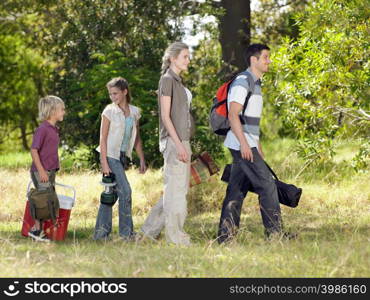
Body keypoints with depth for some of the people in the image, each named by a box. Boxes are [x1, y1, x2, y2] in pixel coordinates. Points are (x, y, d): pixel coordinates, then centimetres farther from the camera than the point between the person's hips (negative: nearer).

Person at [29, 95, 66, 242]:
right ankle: (36, 229, 3)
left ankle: (40, 229, 17)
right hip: (41, 171, -9)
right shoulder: (42, 129, -15)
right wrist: (41, 170, -21)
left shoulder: (54, 129, 12)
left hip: (50, 171, 9)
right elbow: (34, 150, -17)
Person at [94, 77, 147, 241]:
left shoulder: (134, 112, 8)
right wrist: (104, 163, -14)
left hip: (123, 156, 5)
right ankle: (126, 232, -5)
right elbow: (103, 138, -8)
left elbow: (136, 138, 15)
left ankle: (101, 233, 13)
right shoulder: (109, 111, -6)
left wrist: (142, 160, 10)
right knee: (125, 191, -12)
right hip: (110, 155, -5)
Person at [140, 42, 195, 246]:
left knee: (179, 187, 11)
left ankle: (150, 229, 17)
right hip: (173, 141, -9)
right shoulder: (167, 80, -8)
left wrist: (184, 145, 16)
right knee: (175, 187, -6)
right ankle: (175, 237, -2)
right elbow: (165, 116, -14)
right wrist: (178, 144, -19)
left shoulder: (178, 81, 19)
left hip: (182, 141, 9)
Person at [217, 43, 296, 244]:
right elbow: (233, 115, -20)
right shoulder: (242, 82, -13)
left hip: (247, 145, 10)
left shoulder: (255, 83, 19)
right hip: (242, 144, -10)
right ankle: (274, 232, -6)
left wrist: (258, 146, 24)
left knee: (237, 190, 8)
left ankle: (225, 235, 8)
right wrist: (244, 144, -25)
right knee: (267, 185, -9)